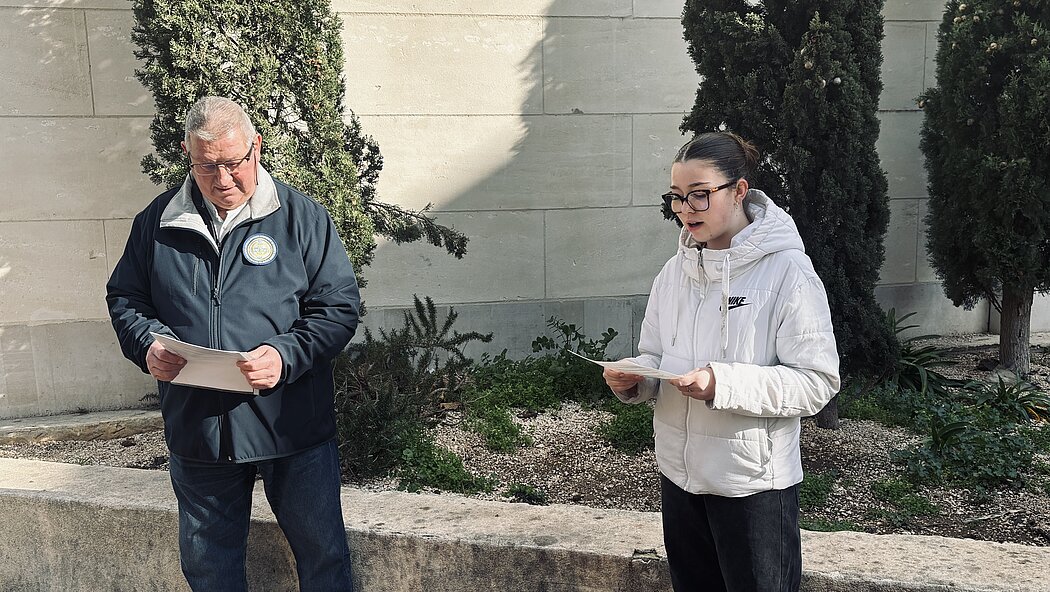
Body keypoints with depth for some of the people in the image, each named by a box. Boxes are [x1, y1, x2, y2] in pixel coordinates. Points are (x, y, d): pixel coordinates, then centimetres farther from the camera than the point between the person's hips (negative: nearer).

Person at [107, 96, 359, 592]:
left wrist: (286, 355, -21)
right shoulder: (157, 221, 4)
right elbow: (124, 297, 14)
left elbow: (340, 307, -5)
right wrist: (147, 344, -8)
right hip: (196, 431, 3)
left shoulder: (301, 216, -4)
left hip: (293, 426, -2)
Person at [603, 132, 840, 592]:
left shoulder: (787, 270, -14)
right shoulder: (676, 271, 5)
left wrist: (723, 384, -28)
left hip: (753, 482, -5)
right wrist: (633, 379, -11)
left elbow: (816, 381, -17)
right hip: (680, 473, 6)